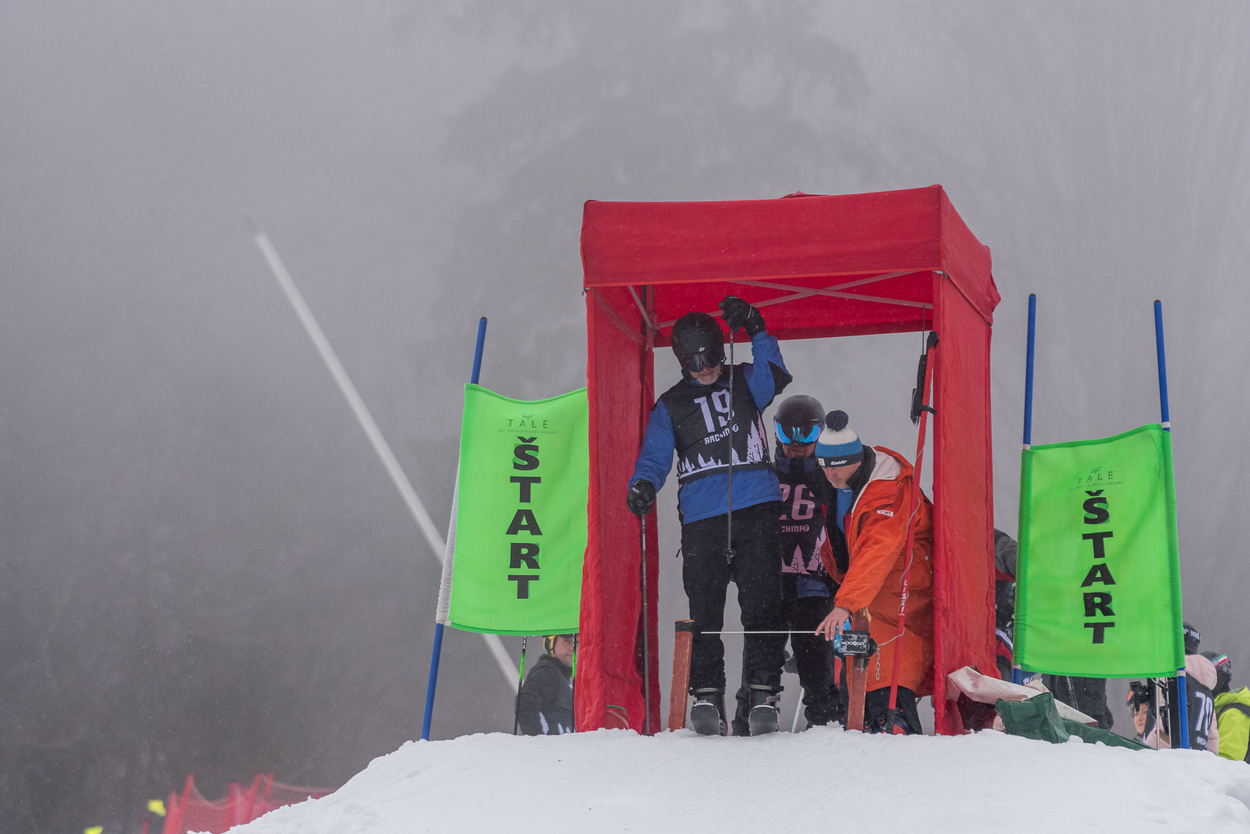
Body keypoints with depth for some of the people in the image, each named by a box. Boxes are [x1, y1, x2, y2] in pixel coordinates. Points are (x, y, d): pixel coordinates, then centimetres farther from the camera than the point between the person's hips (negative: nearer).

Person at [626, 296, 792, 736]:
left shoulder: (744, 383, 14)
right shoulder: (670, 406, 16)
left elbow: (773, 377, -7)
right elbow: (654, 457, 9)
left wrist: (756, 331, -20)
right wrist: (643, 485, -13)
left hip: (756, 509, -1)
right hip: (701, 518, 1)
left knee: (762, 604, -8)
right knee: (704, 610, -5)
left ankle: (763, 693, -7)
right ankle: (707, 695, -1)